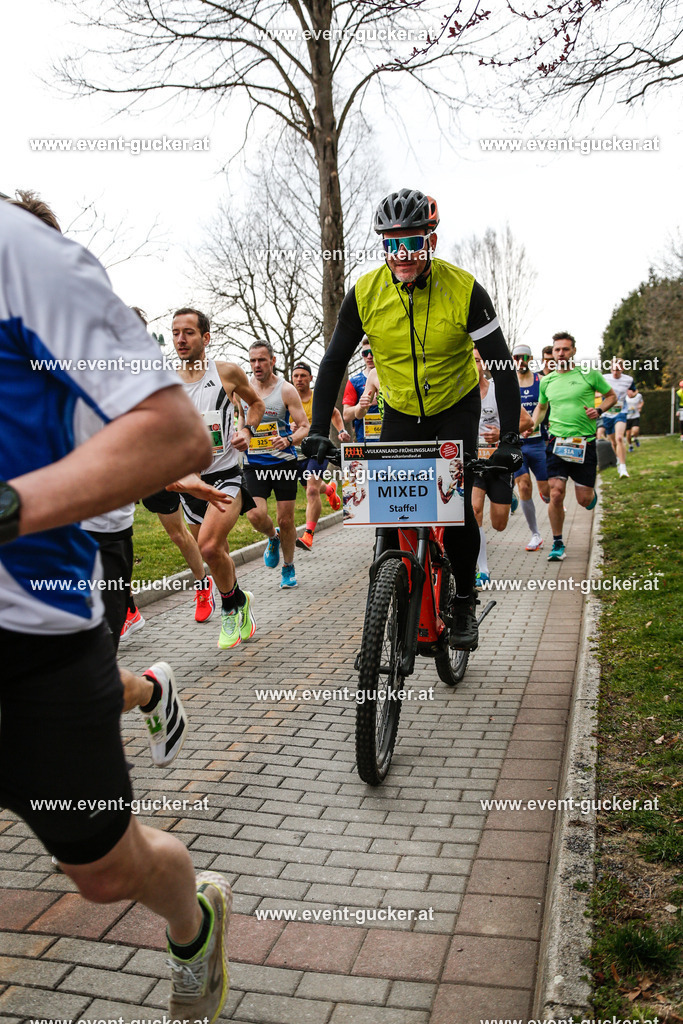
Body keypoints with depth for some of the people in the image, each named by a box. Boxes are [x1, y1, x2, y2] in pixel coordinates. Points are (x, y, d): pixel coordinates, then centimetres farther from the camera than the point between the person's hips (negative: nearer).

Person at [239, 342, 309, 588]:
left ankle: (288, 568, 26)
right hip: (254, 464, 2)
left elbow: (305, 427, -7)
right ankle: (273, 538, 19)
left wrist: (289, 440, -27)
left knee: (286, 521, 3)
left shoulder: (286, 390, -6)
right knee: (256, 516, -16)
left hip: (284, 462, -2)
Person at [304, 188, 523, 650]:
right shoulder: (365, 293, -16)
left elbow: (502, 366, -19)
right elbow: (334, 362, -9)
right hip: (400, 412, 2)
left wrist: (510, 438, -27)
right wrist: (319, 430, -18)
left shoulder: (464, 290, -22)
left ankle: (465, 604, 7)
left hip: (457, 409, -2)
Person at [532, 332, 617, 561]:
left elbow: (611, 396, 12)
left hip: (585, 443, -1)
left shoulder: (589, 374, 2)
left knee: (584, 500, 2)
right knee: (556, 494, -9)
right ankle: (558, 544, 6)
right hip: (557, 442, 2)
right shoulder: (546, 381, 10)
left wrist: (599, 410, -7)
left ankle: (591, 493, 42)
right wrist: (531, 425, 9)